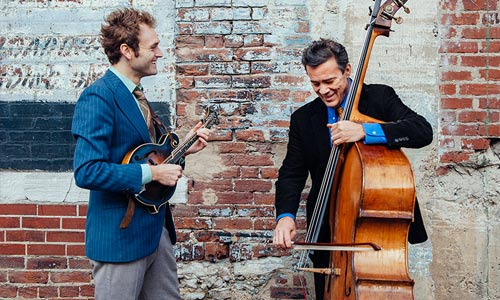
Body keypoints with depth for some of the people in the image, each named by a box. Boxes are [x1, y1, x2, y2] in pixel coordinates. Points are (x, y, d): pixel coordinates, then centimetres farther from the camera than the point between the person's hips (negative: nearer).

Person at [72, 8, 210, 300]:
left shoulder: (136, 96, 12)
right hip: (120, 235, -9)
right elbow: (87, 172, -27)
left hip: (155, 229, 9)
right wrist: (153, 173, -23)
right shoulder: (99, 97, -18)